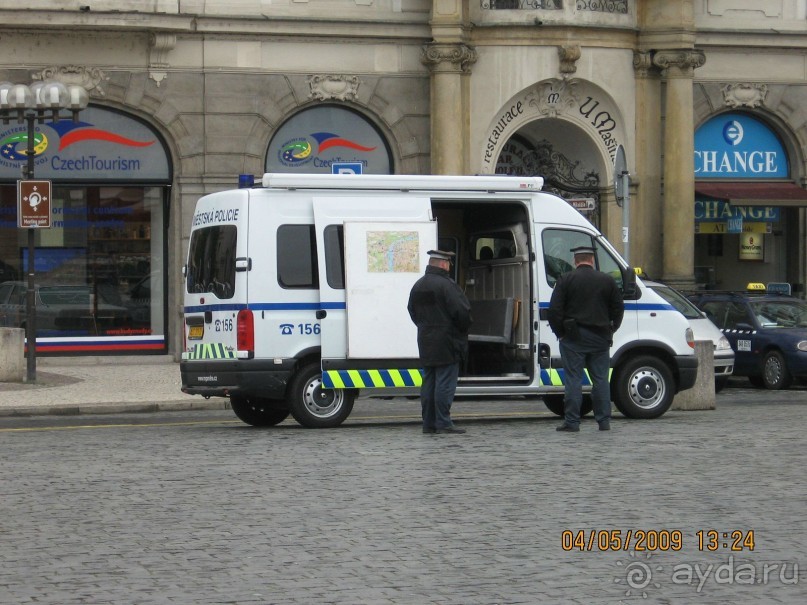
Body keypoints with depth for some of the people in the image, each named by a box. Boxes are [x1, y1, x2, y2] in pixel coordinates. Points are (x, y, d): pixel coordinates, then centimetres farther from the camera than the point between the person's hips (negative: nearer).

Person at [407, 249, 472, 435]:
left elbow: (412, 311, 18)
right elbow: (462, 311, -18)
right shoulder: (446, 285, -15)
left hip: (425, 343, 8)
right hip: (446, 343, -8)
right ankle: (443, 423, -8)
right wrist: (463, 328, 0)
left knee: (429, 383, 10)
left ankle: (429, 423, 11)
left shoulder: (418, 286, 13)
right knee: (445, 383, -6)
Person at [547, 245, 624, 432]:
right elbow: (618, 308, 9)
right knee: (600, 379, 8)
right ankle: (604, 421, 7)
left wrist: (559, 332, 2)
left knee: (573, 379, -2)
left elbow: (554, 309, -8)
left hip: (573, 338, -3)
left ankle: (572, 422, -5)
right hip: (600, 338, 3)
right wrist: (610, 331, 17)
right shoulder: (607, 280, 6)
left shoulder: (566, 280, -3)